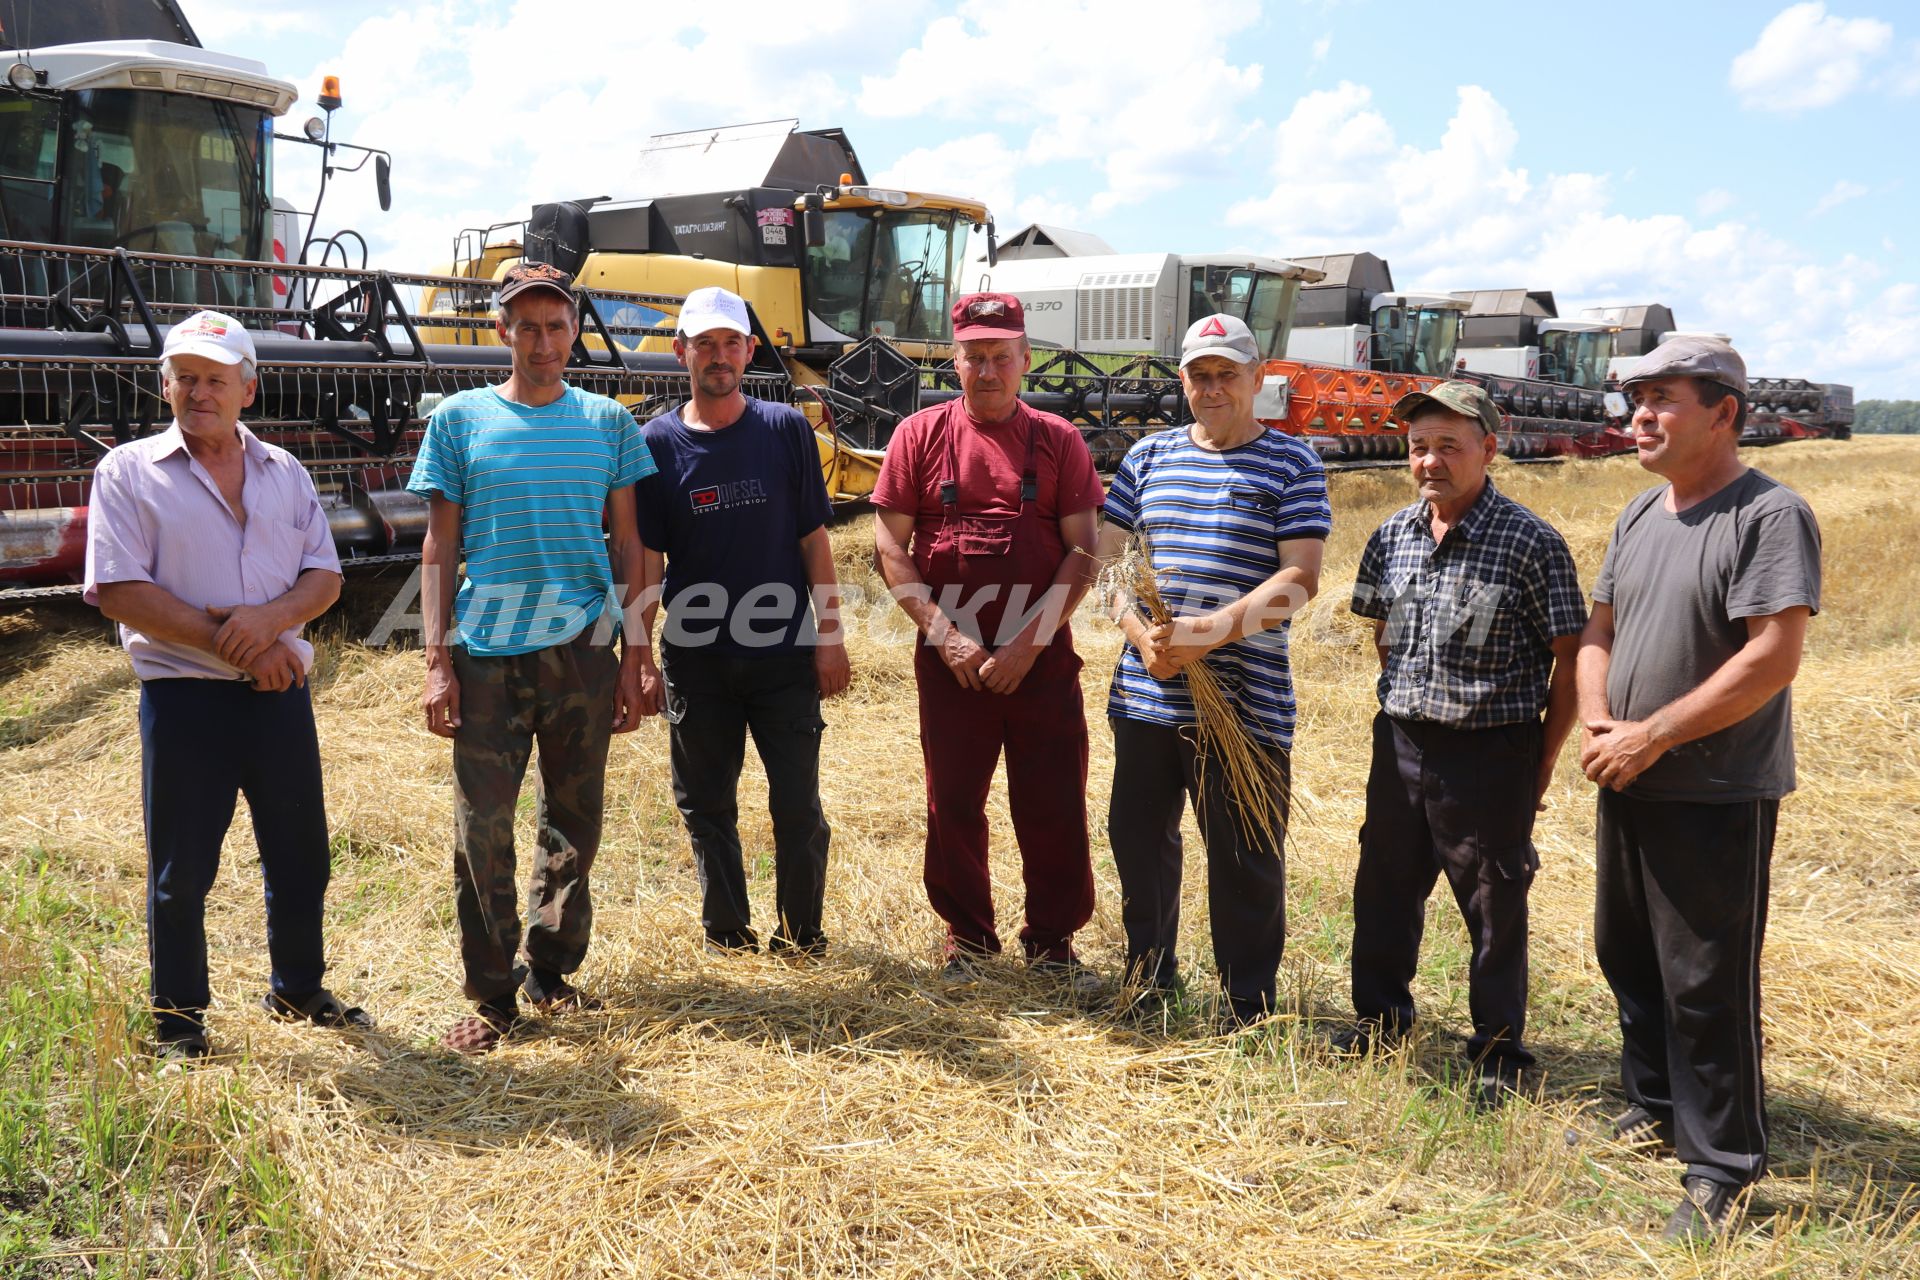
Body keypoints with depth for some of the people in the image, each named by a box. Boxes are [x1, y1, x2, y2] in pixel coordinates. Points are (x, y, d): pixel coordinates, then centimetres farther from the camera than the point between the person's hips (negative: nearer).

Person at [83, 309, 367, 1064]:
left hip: (280, 691, 4)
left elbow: (324, 575, 6)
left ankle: (297, 992, 31)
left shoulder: (284, 473, 11)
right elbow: (119, 591, -11)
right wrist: (228, 644, -15)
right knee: (180, 872, 6)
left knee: (301, 859, 12)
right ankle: (178, 1021, 22)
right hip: (184, 697, -4)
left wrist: (272, 617, -15)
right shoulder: (129, 472, -2)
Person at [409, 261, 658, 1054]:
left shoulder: (606, 422, 7)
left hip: (582, 650, 2)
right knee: (482, 827, -1)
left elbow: (627, 546, 8)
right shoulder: (461, 420, 4)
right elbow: (440, 550, 3)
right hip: (486, 653, -1)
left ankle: (553, 973, 26)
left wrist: (636, 653, 2)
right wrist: (437, 662, -4)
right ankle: (491, 995, 12)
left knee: (573, 825, 10)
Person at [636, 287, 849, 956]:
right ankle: (727, 938, 26)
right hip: (696, 659, 1)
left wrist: (831, 635, -2)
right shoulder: (657, 443, 1)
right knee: (707, 806, 10)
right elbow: (646, 560, 2)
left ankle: (800, 938, 22)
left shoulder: (787, 429, 1)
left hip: (784, 654, -1)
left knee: (798, 805, 4)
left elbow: (814, 539, 2)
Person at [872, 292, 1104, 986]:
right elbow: (889, 545, 0)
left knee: (1055, 805, 4)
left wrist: (1029, 641, -12)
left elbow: (1082, 551, -2)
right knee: (953, 804, 9)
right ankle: (967, 936, 27)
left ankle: (1052, 941, 21)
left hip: (1042, 659, 0)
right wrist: (943, 632, -10)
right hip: (951, 660, 0)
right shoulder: (919, 435, 2)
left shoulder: (1058, 441, 3)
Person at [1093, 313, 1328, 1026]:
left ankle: (1249, 1006, 18)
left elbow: (1299, 578, -9)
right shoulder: (1149, 456, 13)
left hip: (1244, 699, -4)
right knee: (1138, 837, 13)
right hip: (1145, 692, 4)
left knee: (1245, 857, 2)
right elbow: (1109, 556, 11)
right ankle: (1147, 978, 32)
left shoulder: (1291, 465, 0)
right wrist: (1140, 633, -8)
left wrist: (1212, 633, -21)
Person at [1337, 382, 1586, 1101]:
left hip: (1492, 753, -5)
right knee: (1385, 888, 17)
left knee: (1494, 909, 6)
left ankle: (1499, 1053, 22)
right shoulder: (1393, 536, 4)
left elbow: (1570, 658, -8)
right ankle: (1381, 1015, 37)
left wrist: (1544, 762, -6)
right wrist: (1408, 700, 13)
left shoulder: (1532, 543, -12)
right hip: (1401, 743, 5)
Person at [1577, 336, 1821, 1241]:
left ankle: (1722, 1172, 13)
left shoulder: (1769, 515, -15)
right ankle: (1654, 1108, 38)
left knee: (1707, 984, -1)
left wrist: (1649, 738, -20)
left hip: (1716, 796, -8)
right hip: (1627, 787, 8)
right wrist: (1596, 720, -3)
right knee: (1627, 956, 19)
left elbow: (1772, 659, -22)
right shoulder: (1640, 515, 11)